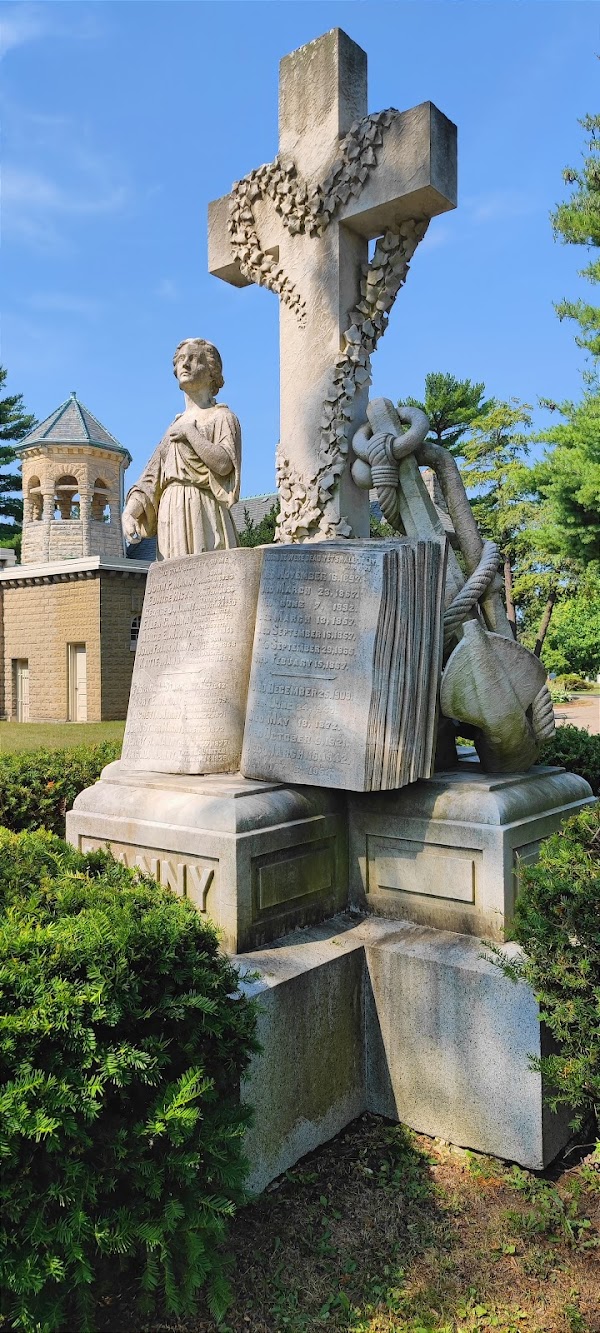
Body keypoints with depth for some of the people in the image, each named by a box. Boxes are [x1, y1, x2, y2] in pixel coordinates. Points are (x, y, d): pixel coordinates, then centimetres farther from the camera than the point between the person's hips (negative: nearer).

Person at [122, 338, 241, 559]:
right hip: (171, 515, 6)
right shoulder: (176, 424, 24)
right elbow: (152, 475, 16)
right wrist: (130, 509, 0)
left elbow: (224, 464, -13)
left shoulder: (222, 417, 7)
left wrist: (190, 432, -5)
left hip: (203, 513, -6)